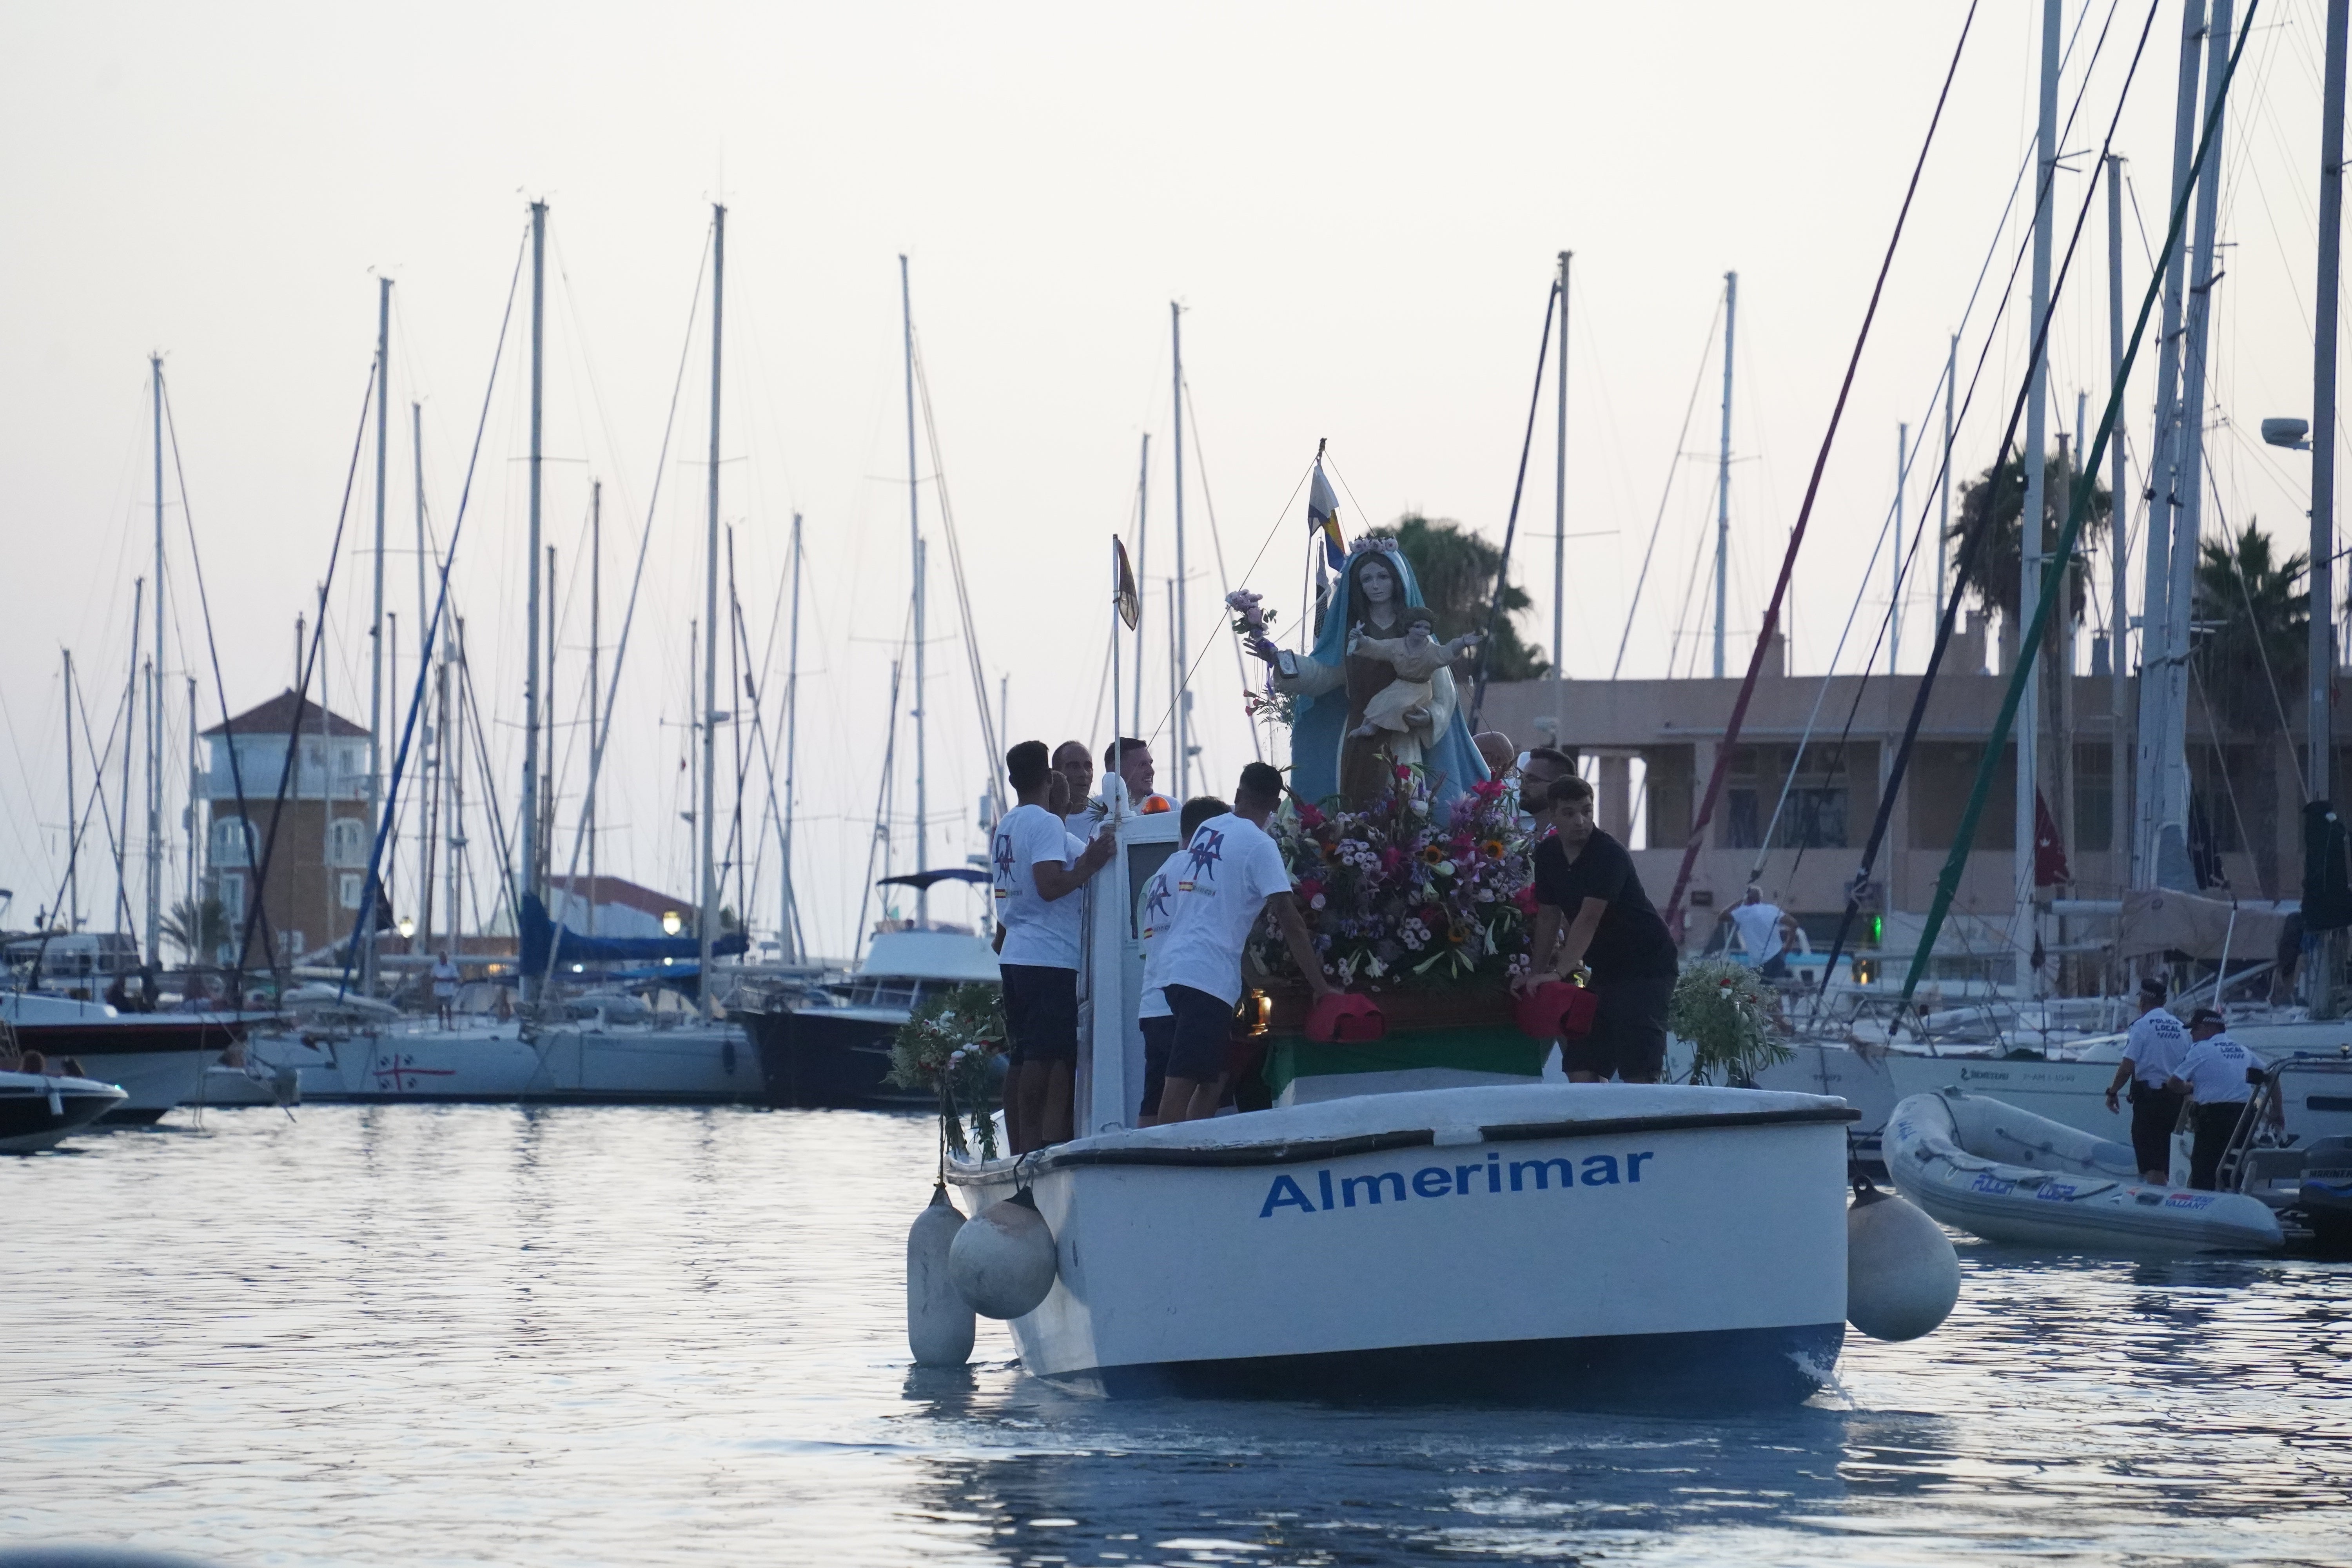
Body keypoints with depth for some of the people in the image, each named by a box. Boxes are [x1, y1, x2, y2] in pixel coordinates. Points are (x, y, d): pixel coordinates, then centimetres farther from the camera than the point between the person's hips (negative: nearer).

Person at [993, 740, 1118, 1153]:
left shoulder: (1004, 827, 16)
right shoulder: (1046, 824, -11)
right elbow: (1049, 886, -21)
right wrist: (1091, 864, -15)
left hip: (1015, 957, 9)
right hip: (1049, 958, -9)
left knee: (1023, 1057, 9)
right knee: (1044, 1057, -10)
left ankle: (1018, 1149, 8)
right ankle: (1035, 1145, -13)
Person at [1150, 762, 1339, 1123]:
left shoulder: (1205, 831, 15)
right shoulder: (1260, 846, -7)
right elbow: (1289, 920, -12)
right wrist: (1320, 986, -9)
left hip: (1175, 963, 7)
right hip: (1209, 973, -7)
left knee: (1213, 1081, 15)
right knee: (1183, 1084, -13)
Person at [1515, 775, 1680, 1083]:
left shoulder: (1609, 855, -20)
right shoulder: (1548, 855, 5)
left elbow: (1588, 919, -27)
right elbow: (1549, 916, 13)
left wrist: (1559, 972, -33)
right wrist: (1537, 973, 7)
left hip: (1646, 965, -8)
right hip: (1605, 971, 8)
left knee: (1637, 1074, -17)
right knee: (1581, 1069, 0)